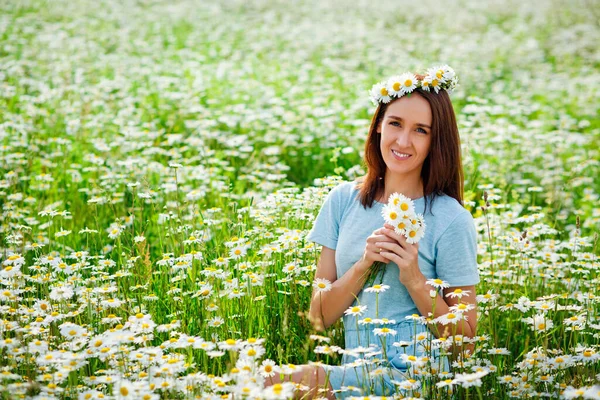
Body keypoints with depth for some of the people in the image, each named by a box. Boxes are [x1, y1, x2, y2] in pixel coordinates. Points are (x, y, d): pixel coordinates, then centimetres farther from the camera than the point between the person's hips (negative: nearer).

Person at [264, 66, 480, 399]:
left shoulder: (451, 220, -6)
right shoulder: (344, 200, 7)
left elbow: (465, 337, -2)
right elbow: (320, 317, 5)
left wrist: (414, 280, -16)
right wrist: (363, 265, -11)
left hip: (412, 373, -4)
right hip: (353, 369, 4)